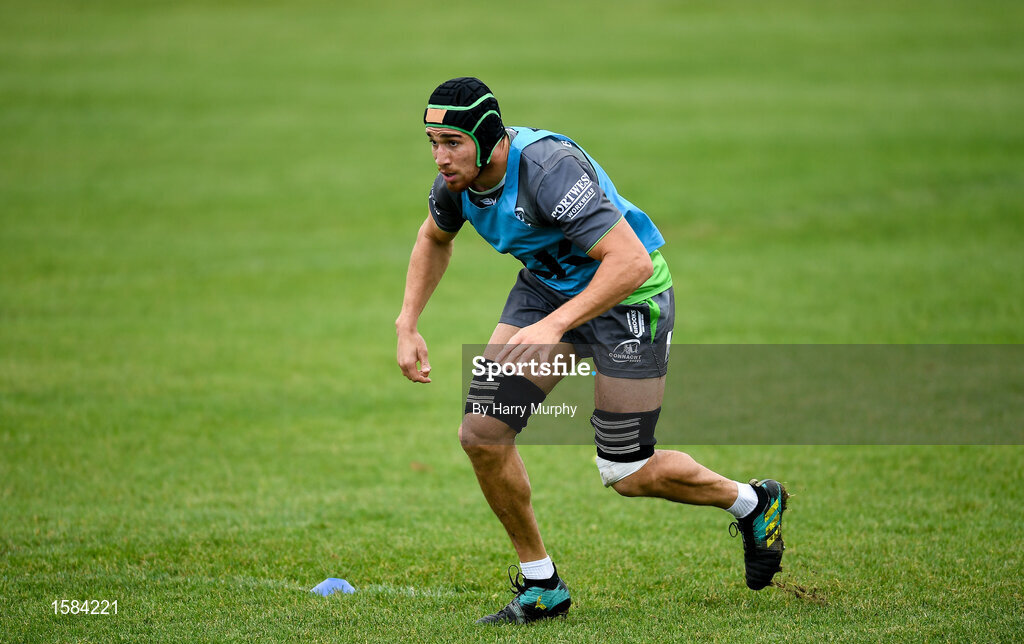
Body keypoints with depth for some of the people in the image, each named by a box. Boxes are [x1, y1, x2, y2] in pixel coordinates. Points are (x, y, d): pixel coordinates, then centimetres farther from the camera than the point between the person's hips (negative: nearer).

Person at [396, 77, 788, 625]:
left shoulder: (549, 168, -34)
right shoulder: (460, 174, -11)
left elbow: (632, 261, -38)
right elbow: (434, 238, 14)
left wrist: (555, 324, -43)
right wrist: (407, 325, 3)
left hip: (628, 293, -7)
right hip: (545, 287, 7)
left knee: (627, 474, -4)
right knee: (482, 433, -9)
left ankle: (752, 502, 25)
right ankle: (541, 587, 7)